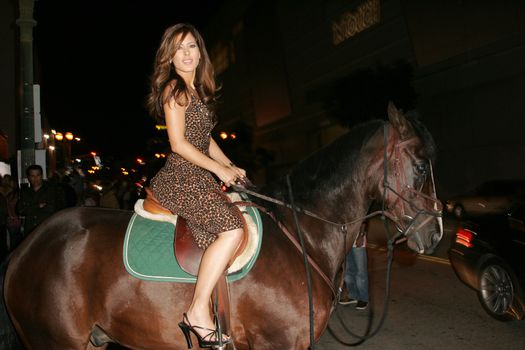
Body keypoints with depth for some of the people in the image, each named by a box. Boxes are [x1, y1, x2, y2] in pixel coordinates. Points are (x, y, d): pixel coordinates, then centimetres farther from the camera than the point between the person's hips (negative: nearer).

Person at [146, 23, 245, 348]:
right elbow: (179, 143, -13)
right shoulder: (174, 89, -7)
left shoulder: (198, 90, 21)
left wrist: (232, 167, 12)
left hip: (198, 179, 10)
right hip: (181, 178, -9)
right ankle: (198, 312, -19)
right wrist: (220, 169, -9)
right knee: (232, 227, -25)